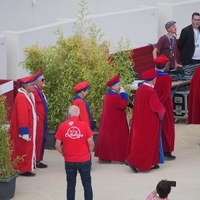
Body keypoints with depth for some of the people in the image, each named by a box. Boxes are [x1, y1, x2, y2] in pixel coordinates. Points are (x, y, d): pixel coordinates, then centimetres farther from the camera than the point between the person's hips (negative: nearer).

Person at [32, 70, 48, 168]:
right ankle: (36, 161, -2)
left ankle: (38, 160, 18)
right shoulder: (34, 92, -16)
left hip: (43, 121, 10)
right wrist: (36, 117, -21)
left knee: (41, 140, 12)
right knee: (38, 140, -6)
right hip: (38, 121, -10)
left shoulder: (41, 92, 16)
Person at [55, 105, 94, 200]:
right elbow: (91, 143, -8)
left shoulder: (62, 126, -8)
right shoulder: (84, 125, -10)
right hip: (84, 160, -1)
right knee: (87, 184, 12)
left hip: (69, 161, 1)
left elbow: (57, 145, -5)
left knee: (71, 184, 13)